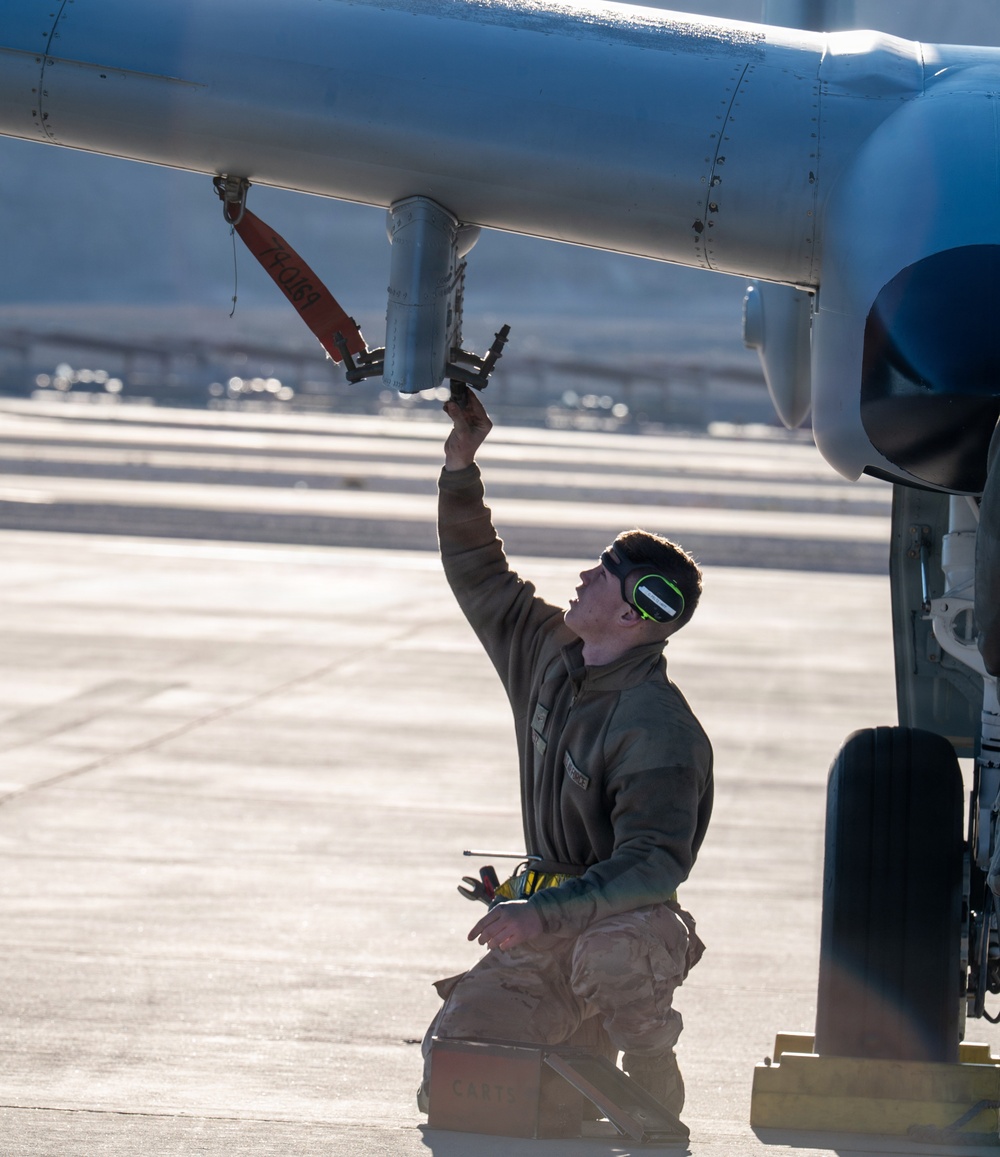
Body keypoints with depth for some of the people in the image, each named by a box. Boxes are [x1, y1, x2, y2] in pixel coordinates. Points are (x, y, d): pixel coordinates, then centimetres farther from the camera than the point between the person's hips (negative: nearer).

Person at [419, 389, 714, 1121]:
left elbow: (654, 865, -30)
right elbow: (480, 577, 20)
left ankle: (654, 1082, -16)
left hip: (631, 924, -7)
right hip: (545, 940, 7)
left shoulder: (660, 729, -20)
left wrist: (543, 914, -38)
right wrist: (461, 466, 11)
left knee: (605, 954, -42)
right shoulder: (551, 658, 5)